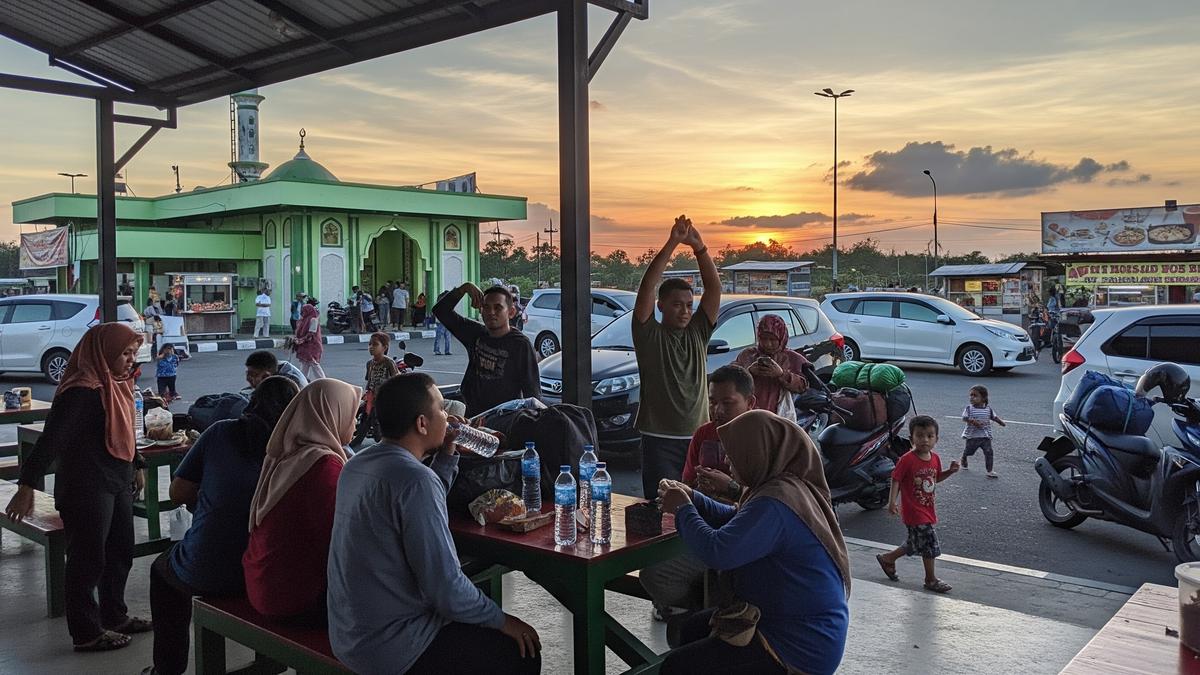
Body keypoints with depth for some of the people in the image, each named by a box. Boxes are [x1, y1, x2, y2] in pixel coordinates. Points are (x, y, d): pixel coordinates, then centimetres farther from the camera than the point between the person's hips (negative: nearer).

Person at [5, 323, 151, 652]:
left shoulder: (115, 384, 7)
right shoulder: (82, 391, -21)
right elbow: (50, 439, -25)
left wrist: (136, 465, 27)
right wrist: (27, 487, -27)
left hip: (117, 484, 9)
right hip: (86, 489, -9)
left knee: (120, 553, 19)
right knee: (88, 561, 4)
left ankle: (114, 616, 35)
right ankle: (87, 633, 17)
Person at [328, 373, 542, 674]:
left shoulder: (357, 464, 4)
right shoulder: (415, 478, -25)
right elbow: (447, 589, -25)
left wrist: (447, 454, 12)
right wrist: (501, 620, -10)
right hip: (389, 648, -9)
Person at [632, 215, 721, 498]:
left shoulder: (697, 334, 10)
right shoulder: (649, 335, -1)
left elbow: (714, 287, 1)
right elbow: (647, 287, -14)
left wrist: (699, 247, -10)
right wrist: (672, 244, -18)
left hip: (697, 437, 4)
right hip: (660, 440, -4)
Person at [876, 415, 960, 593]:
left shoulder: (935, 458, 4)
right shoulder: (907, 460, -18)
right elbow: (896, 480, -15)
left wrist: (951, 471, 1)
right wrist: (892, 502, -23)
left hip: (928, 510, 8)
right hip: (914, 511, -8)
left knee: (915, 544, 18)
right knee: (930, 543, -6)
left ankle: (888, 559, 37)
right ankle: (931, 580, 12)